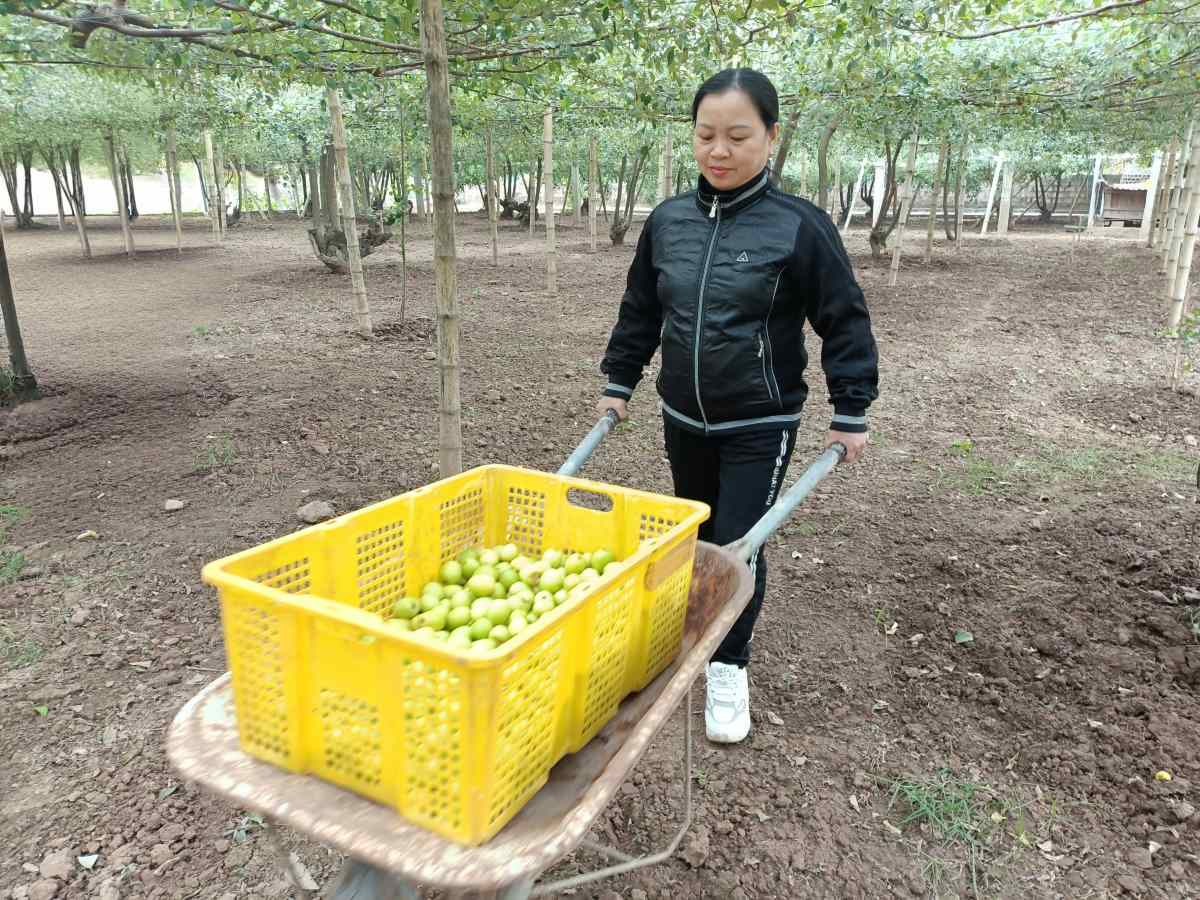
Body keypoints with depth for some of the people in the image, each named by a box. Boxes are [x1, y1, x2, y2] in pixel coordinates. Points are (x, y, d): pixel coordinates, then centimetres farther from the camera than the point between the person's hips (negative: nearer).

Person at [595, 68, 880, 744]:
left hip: (760, 425, -4)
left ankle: (730, 668, 18)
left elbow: (845, 321, -7)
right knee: (697, 534, 17)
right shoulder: (668, 221, 1)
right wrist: (618, 383, 15)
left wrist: (850, 414, -7)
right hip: (683, 419, 5)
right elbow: (640, 311, 13)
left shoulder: (799, 225, -12)